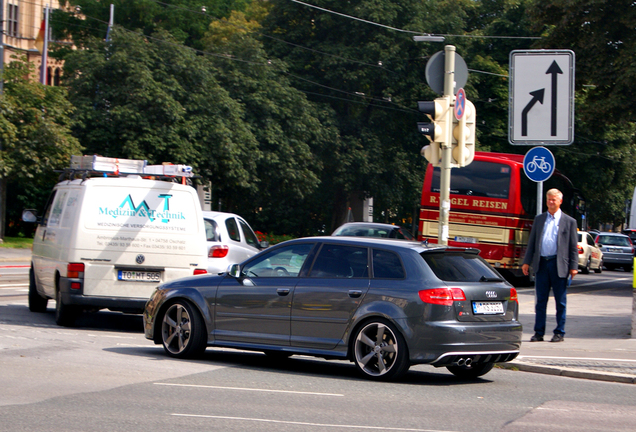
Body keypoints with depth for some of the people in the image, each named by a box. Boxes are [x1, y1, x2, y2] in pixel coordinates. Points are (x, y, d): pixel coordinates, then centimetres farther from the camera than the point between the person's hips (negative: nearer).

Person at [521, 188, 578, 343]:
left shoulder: (569, 221, 5)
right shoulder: (539, 219, 13)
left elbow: (573, 247, 3)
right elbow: (532, 242, 13)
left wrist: (573, 267, -5)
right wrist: (527, 262, 5)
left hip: (559, 265, -2)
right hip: (541, 263, 2)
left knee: (560, 301, 2)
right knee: (540, 301, 4)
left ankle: (559, 333, 9)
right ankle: (539, 332, 9)